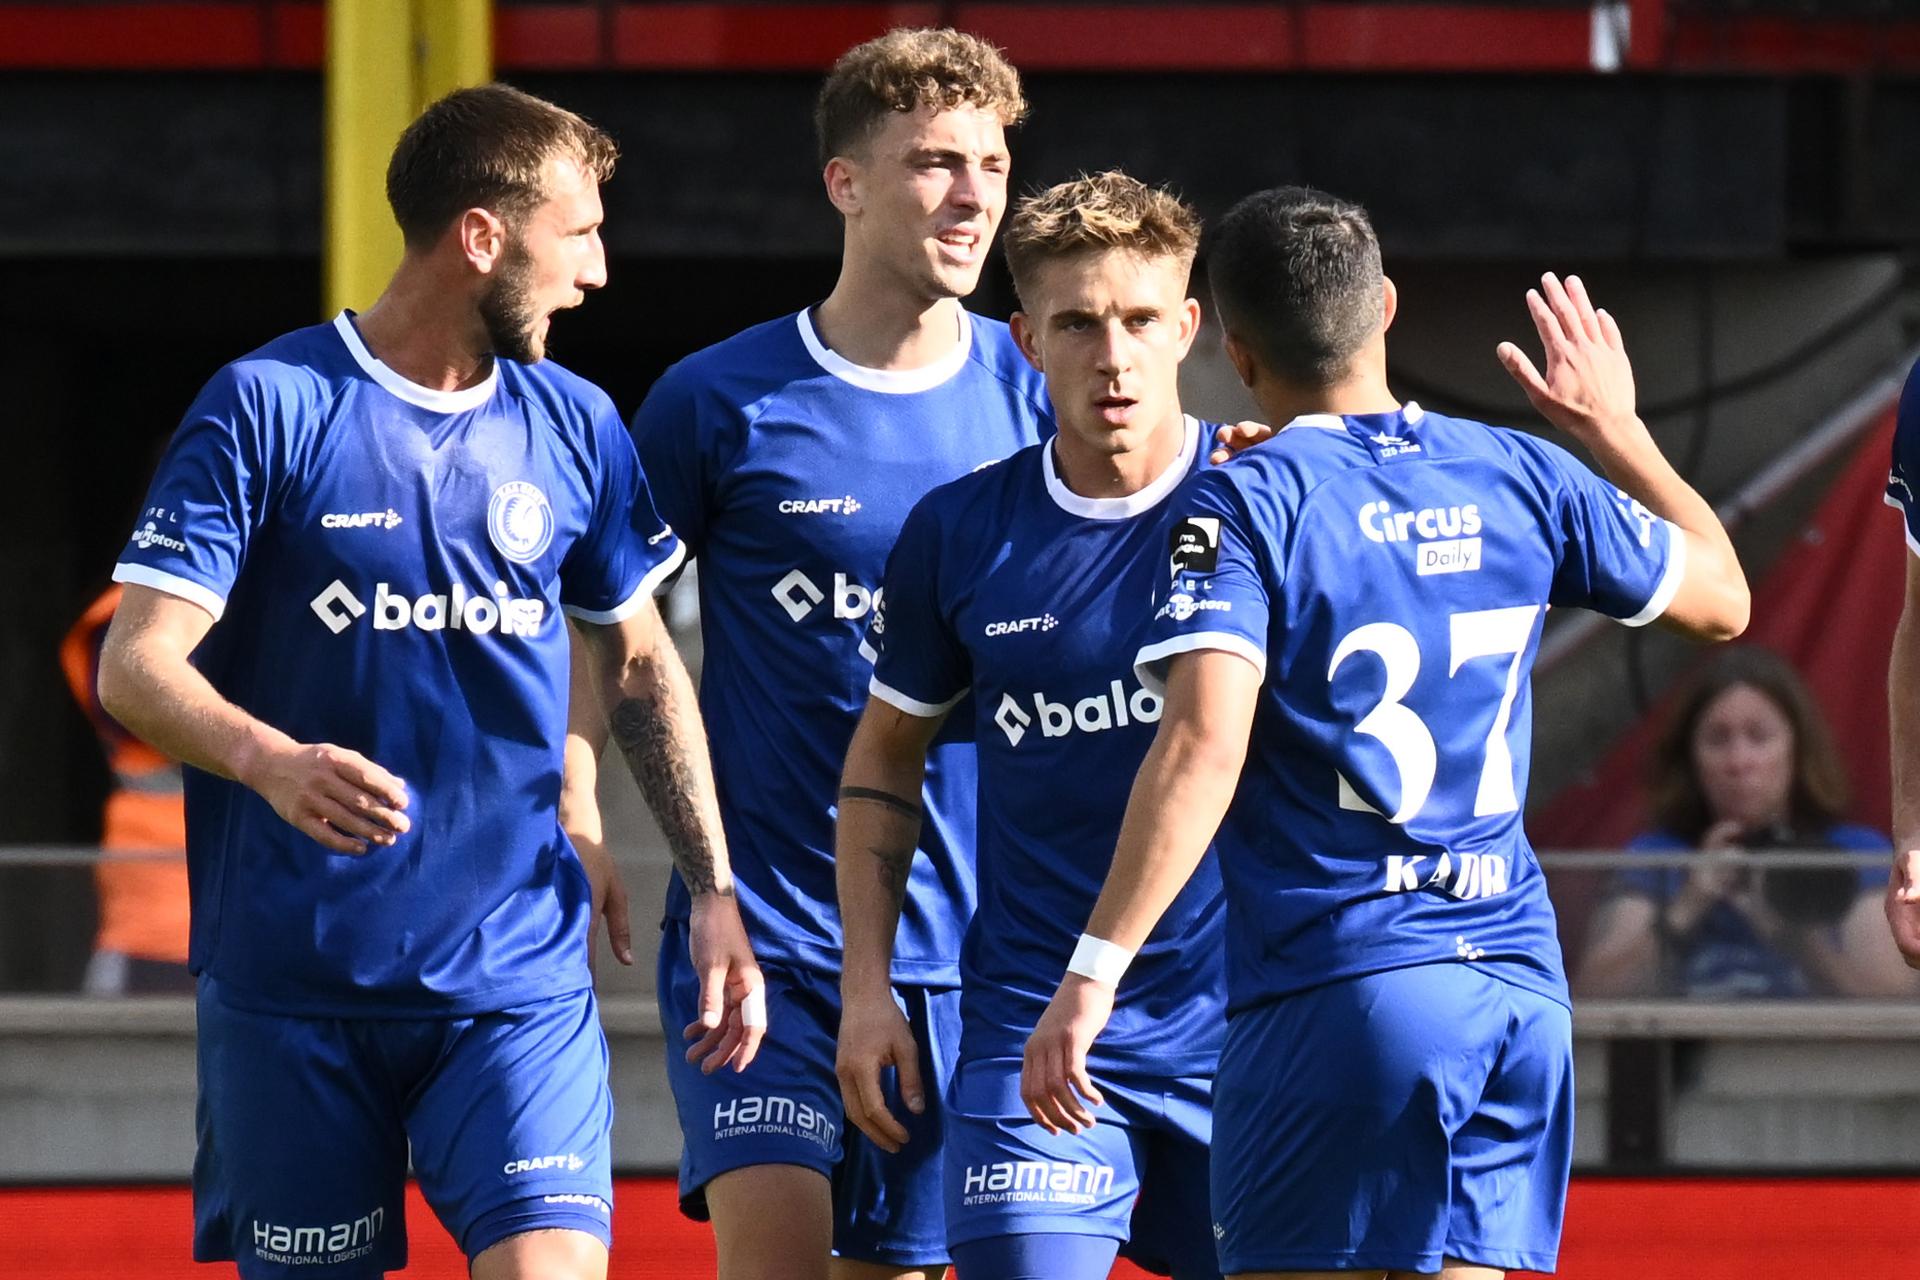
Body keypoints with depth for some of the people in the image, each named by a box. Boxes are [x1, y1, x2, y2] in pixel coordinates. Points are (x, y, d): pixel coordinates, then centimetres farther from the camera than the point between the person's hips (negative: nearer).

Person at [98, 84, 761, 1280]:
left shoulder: (574, 428, 9)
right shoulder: (268, 407, -5)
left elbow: (640, 667, 20)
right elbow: (136, 667, -10)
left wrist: (714, 888, 10)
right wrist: (270, 762, -31)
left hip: (518, 983, 3)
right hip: (293, 987, -2)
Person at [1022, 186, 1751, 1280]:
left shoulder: (1244, 505, -6)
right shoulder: (1523, 477, 10)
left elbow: (1205, 744, -18)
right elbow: (1721, 598, 24)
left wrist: (1096, 970, -19)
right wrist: (1618, 431, 38)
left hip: (1338, 992, -5)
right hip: (1521, 985, 6)